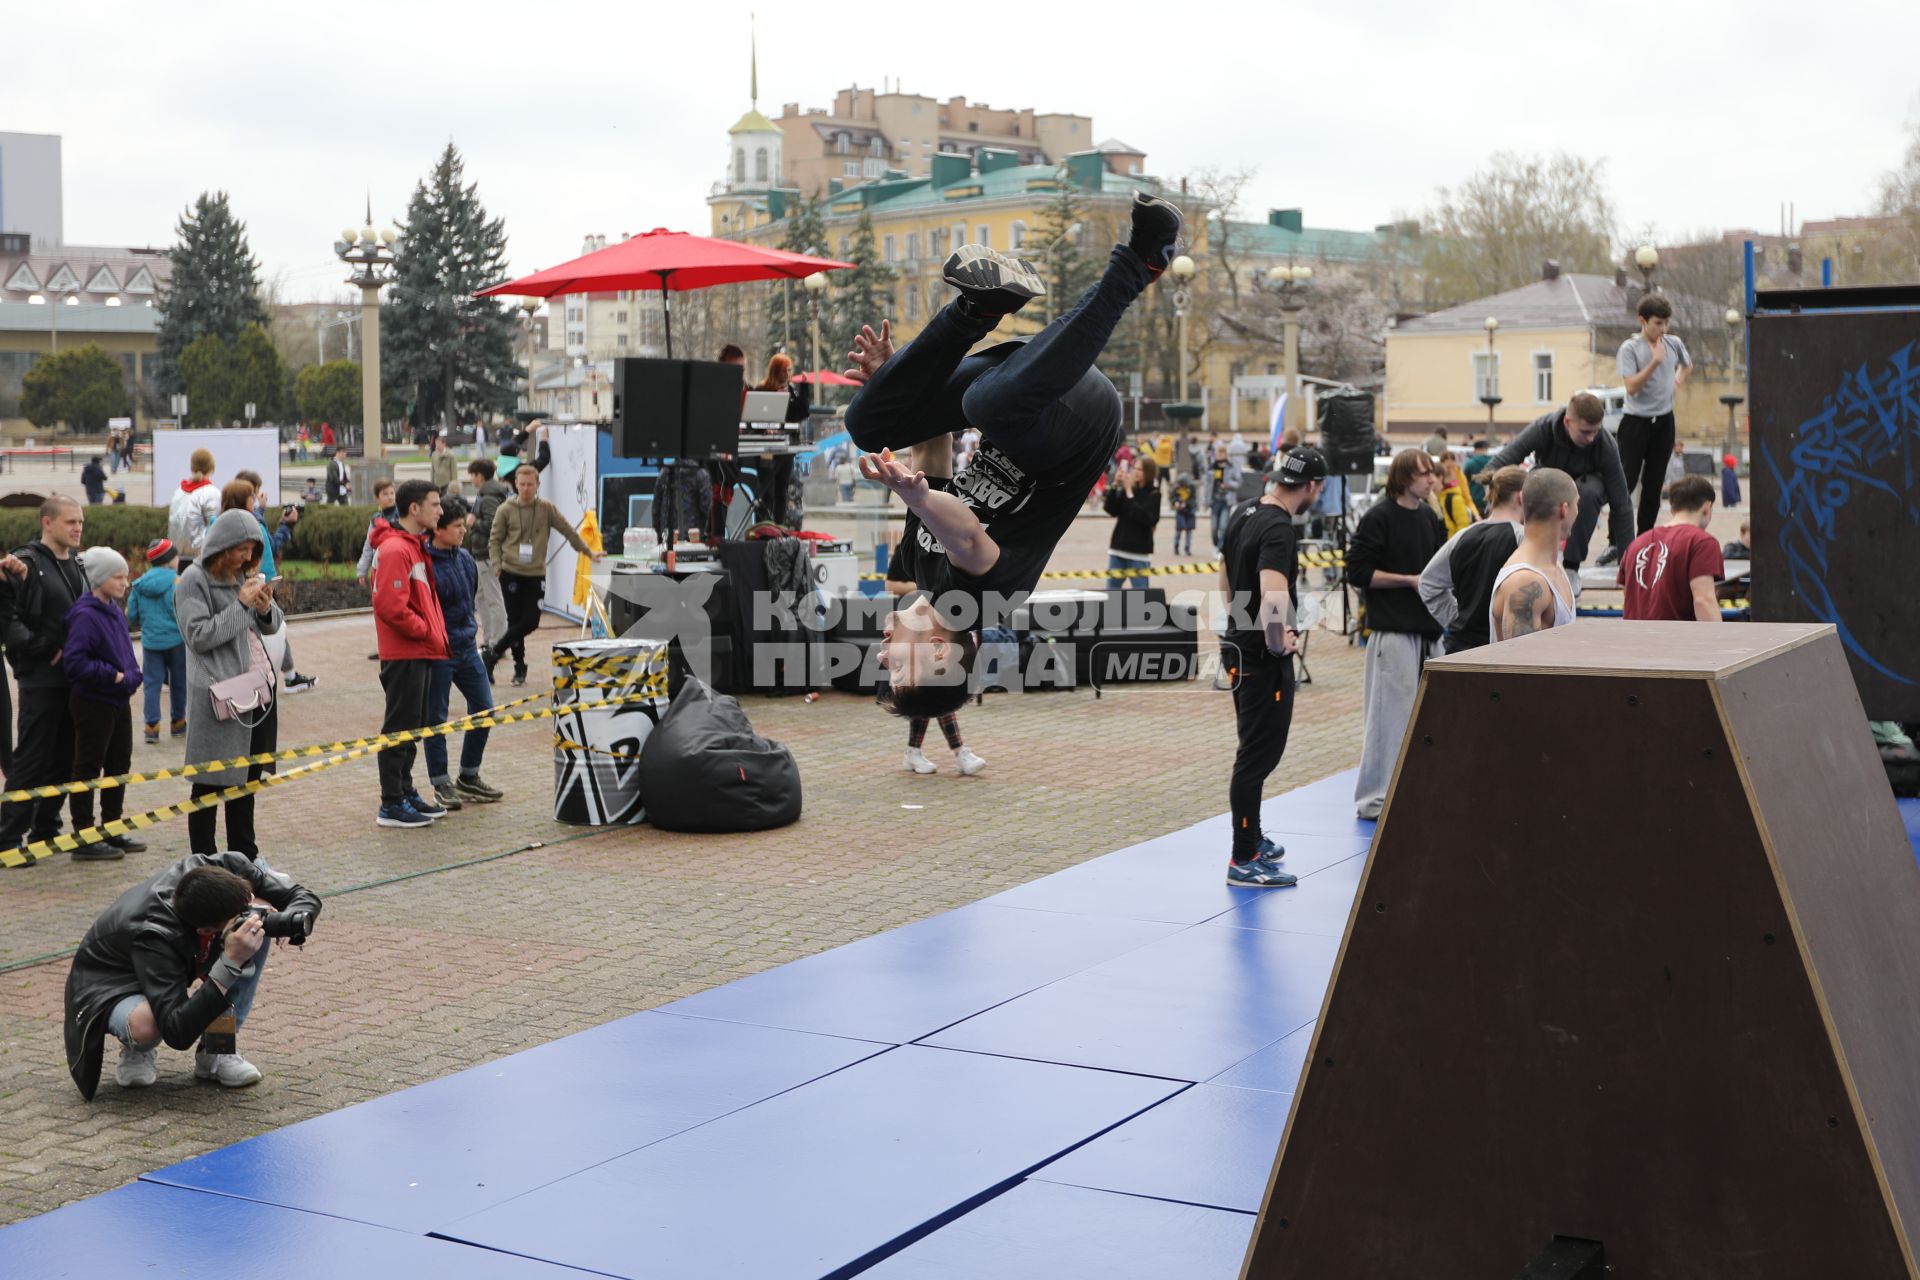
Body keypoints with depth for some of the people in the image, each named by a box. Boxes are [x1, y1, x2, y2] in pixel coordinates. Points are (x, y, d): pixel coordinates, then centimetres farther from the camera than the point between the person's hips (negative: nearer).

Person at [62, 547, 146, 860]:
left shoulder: (115, 612, 8)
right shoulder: (85, 615, -18)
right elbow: (75, 663, -23)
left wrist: (131, 676, 4)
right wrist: (114, 676, -18)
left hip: (119, 701, 9)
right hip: (93, 702, -9)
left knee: (119, 764, 15)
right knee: (88, 768, 0)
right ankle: (84, 838, 5)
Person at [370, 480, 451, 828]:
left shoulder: (414, 545, 15)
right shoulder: (395, 549, -18)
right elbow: (391, 607, -24)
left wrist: (435, 633, 10)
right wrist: (427, 632, -13)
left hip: (419, 653, 10)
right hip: (404, 654, -10)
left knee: (412, 726, 17)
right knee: (400, 727, -3)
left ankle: (406, 792, 27)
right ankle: (391, 805, 3)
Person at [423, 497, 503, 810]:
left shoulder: (465, 558, 6)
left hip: (466, 647, 8)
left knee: (484, 710, 11)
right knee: (436, 717, 3)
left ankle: (469, 777, 26)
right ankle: (441, 783, 14)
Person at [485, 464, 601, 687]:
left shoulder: (547, 508, 1)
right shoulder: (505, 510, -2)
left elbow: (568, 530, 6)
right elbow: (495, 540, 5)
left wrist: (588, 552, 8)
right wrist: (497, 564, -7)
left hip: (536, 574, 1)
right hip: (511, 573, -1)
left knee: (531, 621, -8)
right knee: (515, 621, 0)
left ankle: (492, 655, 7)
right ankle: (519, 667, 14)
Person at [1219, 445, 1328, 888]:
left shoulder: (1243, 512, 8)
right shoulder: (1280, 530, -22)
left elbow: (1226, 576, 21)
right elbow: (1273, 597, -35)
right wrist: (1279, 641, -20)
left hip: (1239, 648, 10)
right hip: (1264, 659, -10)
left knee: (1258, 750, 20)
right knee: (1258, 756, -3)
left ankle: (1252, 840, 32)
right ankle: (1244, 860, 3)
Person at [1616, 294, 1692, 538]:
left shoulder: (1674, 344, 4)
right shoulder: (1630, 348, -11)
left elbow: (1687, 364, 27)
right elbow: (1631, 387, -21)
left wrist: (1679, 379, 11)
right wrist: (1655, 361, -25)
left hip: (1664, 421, 5)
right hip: (1636, 421, -5)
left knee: (1654, 483, 8)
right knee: (1626, 481, -8)